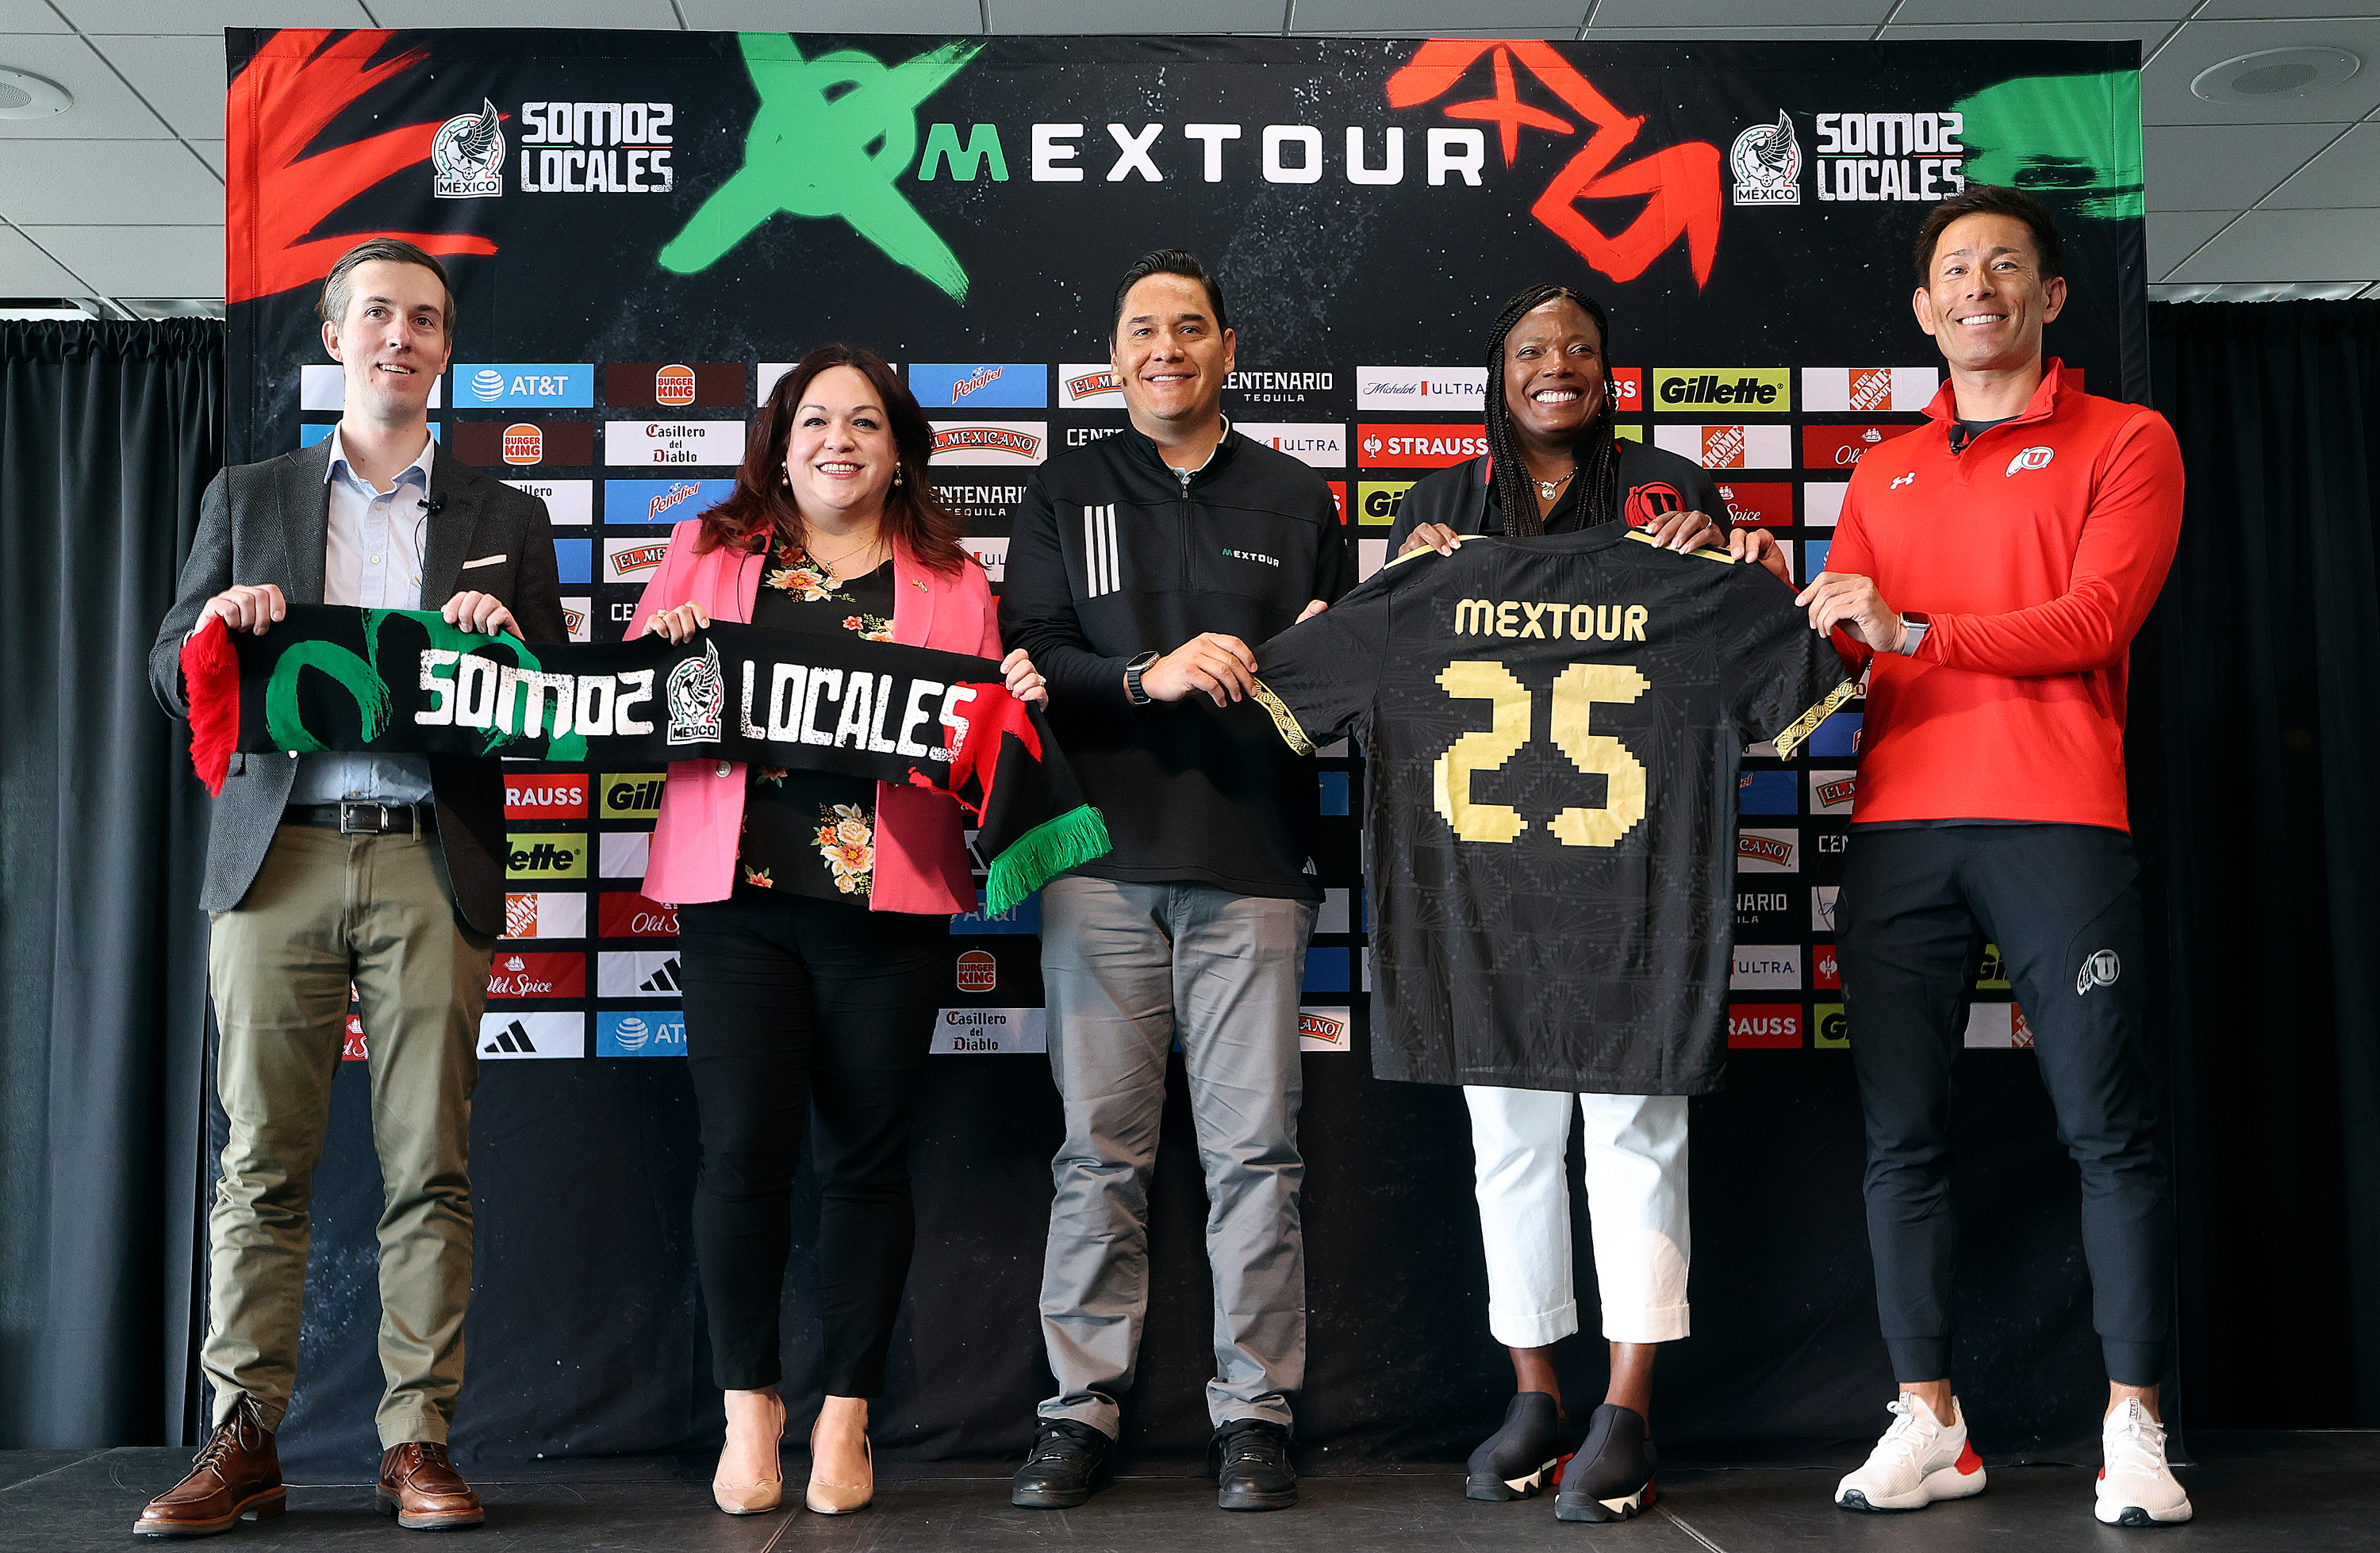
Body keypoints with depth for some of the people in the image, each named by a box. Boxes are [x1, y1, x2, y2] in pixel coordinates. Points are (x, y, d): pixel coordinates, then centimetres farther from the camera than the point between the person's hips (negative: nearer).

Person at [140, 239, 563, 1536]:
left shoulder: (505, 519, 16)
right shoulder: (246, 497, 17)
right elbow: (172, 681, 14)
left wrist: (506, 639, -8)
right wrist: (214, 626, -7)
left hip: (431, 862, 0)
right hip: (278, 857, 1)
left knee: (430, 1166, -2)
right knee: (261, 1160, 0)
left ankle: (416, 1441, 5)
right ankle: (244, 1440, 8)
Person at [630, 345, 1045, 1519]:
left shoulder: (952, 582, 14)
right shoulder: (706, 550, 15)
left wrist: (1014, 704, -8)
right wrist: (670, 652, -8)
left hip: (887, 901, 0)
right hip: (738, 891, 0)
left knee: (865, 1158, 4)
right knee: (743, 1150, -5)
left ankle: (845, 1418, 18)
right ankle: (748, 1408, 14)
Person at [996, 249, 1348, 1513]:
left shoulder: (1297, 501, 15)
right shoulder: (1065, 494, 14)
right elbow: (1028, 659, 3)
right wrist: (1147, 677, -13)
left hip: (1252, 864, 0)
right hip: (1103, 856, 0)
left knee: (1253, 1147, 0)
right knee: (1099, 1147, 1)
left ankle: (1254, 1411, 10)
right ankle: (1081, 1408, 11)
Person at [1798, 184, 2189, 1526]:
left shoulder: (2123, 443, 8)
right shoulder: (1884, 474, 21)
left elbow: (2092, 622, -6)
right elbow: (1836, 643, 18)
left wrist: (1913, 631, -12)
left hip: (2057, 823, -4)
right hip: (1899, 825, 4)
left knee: (2111, 1129, -2)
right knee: (1902, 1136, 2)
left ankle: (2135, 1426, 7)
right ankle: (1928, 1421, 10)